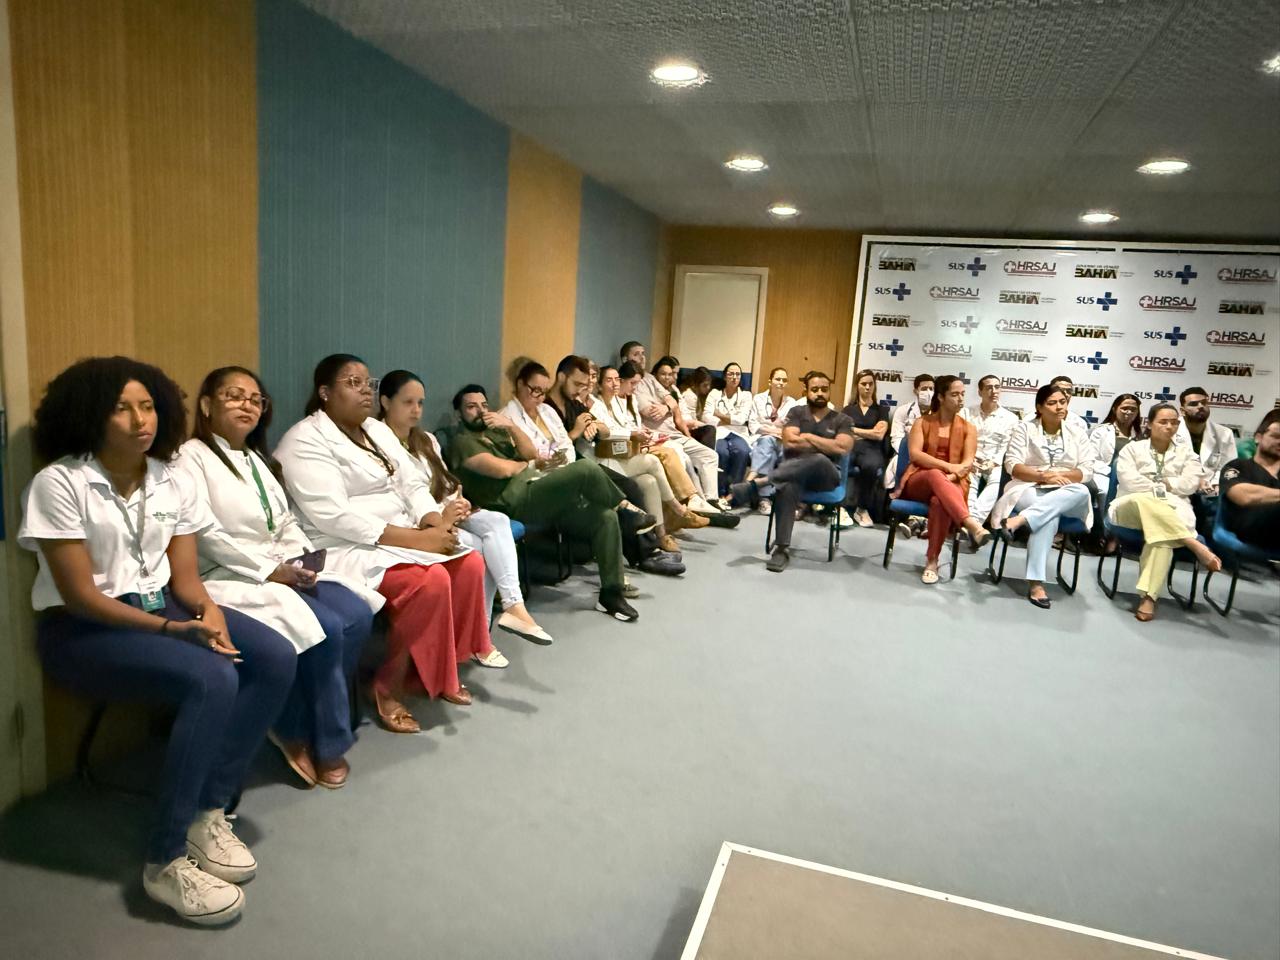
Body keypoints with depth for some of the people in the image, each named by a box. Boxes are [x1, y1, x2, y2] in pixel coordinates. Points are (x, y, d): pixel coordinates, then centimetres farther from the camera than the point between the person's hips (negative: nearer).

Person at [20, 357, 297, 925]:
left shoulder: (172, 483, 4)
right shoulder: (59, 484, -13)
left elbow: (184, 577, 4)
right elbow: (79, 596, -16)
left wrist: (208, 610, -19)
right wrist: (172, 628, -24)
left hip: (159, 606, 6)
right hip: (81, 629, -6)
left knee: (276, 658, -18)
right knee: (213, 680, -31)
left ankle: (209, 812, -6)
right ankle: (166, 861, -17)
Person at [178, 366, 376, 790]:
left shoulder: (257, 459, 21)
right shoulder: (191, 457, -4)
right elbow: (207, 535, -15)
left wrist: (302, 561, -5)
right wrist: (270, 570, -18)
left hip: (280, 569, 8)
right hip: (228, 576, -7)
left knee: (357, 615, -15)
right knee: (327, 629, -25)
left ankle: (297, 729, 0)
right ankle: (327, 742, -3)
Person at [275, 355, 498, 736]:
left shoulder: (378, 430, 15)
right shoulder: (305, 441, -12)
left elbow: (412, 484, 12)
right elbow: (333, 517, -23)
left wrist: (434, 521, -12)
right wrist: (415, 538, -26)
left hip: (404, 538, 9)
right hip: (350, 549, -8)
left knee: (470, 563, -10)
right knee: (431, 581, -28)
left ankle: (444, 667, 5)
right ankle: (389, 686, -10)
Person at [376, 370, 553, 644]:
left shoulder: (426, 441, 19)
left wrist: (458, 504, -6)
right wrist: (438, 518, -24)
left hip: (445, 515, 7)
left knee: (497, 521, -20)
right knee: (479, 546, -25)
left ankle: (513, 606, -27)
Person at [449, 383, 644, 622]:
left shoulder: (496, 432, 27)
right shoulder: (462, 442, 4)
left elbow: (532, 453, 12)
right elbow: (502, 470, -11)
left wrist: (512, 426, -3)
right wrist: (530, 465, 8)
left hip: (540, 492, 8)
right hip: (517, 499, -8)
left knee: (605, 516, -10)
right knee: (586, 468, -25)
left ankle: (610, 594, -5)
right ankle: (624, 509, 4)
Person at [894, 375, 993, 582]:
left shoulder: (968, 428, 12)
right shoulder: (922, 422, 9)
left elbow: (968, 463, -1)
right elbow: (915, 454, -6)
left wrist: (951, 476, -21)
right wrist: (948, 466, -16)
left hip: (952, 485, 0)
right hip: (919, 481, 0)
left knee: (940, 502, -37)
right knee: (935, 475, -38)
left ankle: (932, 561, -31)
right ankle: (972, 525, -52)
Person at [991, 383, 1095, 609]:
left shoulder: (1077, 433, 13)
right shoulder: (1024, 428, 6)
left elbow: (1086, 471, 4)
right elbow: (1012, 465, -4)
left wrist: (1059, 475, -15)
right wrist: (1043, 476, -19)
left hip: (1066, 496, 3)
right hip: (1029, 489, -3)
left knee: (1082, 491, -35)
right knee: (1049, 516, -38)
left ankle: (1018, 521, -48)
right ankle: (1035, 582, -42)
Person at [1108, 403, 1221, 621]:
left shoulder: (1186, 453, 19)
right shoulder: (1132, 448, 14)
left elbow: (1189, 484, 3)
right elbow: (1129, 481, -4)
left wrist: (1162, 483, 2)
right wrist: (1161, 488, -3)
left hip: (1172, 514, 1)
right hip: (1131, 508, 0)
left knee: (1162, 531, -38)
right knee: (1143, 500, -41)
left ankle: (1148, 596, -45)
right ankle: (1194, 545, -39)